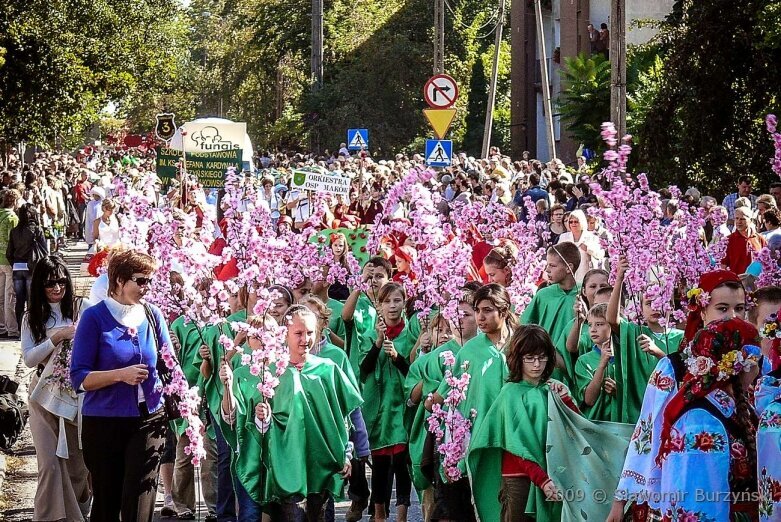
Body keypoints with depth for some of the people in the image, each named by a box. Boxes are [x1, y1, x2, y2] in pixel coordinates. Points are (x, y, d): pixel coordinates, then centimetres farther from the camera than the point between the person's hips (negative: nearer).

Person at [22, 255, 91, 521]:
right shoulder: (32, 319, 4)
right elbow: (29, 359, -4)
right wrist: (58, 337, -13)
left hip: (76, 395, 0)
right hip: (45, 397, 0)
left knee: (78, 461, 7)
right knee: (50, 462, -6)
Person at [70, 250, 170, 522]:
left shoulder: (152, 315, 4)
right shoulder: (95, 317, -6)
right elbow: (79, 377, -10)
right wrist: (121, 375, -22)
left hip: (149, 420, 2)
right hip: (104, 424, -2)